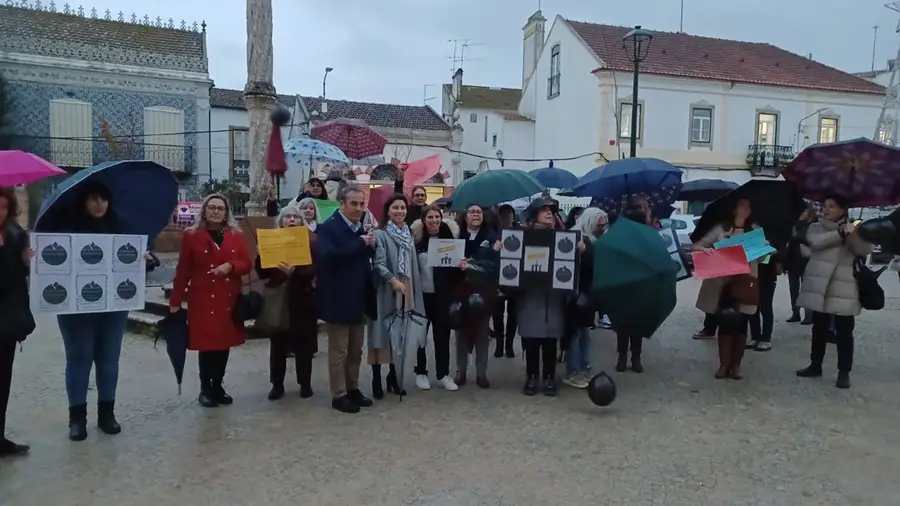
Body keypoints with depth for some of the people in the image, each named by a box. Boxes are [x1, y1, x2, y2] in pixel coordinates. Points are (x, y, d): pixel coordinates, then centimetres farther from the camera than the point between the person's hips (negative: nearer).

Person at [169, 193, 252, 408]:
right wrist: (175, 301, -5)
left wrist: (231, 266, -15)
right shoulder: (191, 236, -1)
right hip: (202, 299, -3)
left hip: (229, 299, 3)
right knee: (206, 344, -2)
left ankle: (218, 386, 21)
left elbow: (247, 265, 6)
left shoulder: (236, 236, 8)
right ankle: (205, 389, 14)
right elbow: (182, 271, -2)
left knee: (224, 343, 7)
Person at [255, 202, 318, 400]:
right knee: (278, 342, 5)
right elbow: (261, 270, 2)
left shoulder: (311, 240, 0)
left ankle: (305, 383, 19)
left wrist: (294, 272, -27)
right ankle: (277, 384, 18)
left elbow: (313, 268, -12)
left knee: (304, 342, 6)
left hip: (303, 298, -1)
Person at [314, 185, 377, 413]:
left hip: (358, 299, 7)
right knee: (338, 351, 3)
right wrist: (360, 244, -25)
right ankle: (339, 395, 14)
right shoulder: (328, 228, -11)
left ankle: (353, 389, 29)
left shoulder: (360, 228, 10)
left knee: (356, 350, 16)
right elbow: (327, 257, -28)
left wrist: (370, 247, -7)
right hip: (338, 300, -7)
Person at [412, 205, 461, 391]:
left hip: (442, 295, 1)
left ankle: (443, 374, 18)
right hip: (421, 294, -1)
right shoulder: (416, 238, -4)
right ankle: (421, 372, 22)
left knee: (443, 334, 7)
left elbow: (456, 265, 5)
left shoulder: (449, 236, 1)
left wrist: (460, 265, -16)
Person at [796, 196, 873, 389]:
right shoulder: (816, 227, 8)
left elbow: (865, 249, -9)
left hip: (843, 290, -1)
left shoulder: (853, 229, 7)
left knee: (844, 332, -1)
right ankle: (815, 365, 24)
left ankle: (844, 373, 6)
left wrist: (852, 234, -26)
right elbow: (816, 242, -14)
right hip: (819, 287, 2)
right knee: (819, 329, 12)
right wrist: (841, 233, -21)